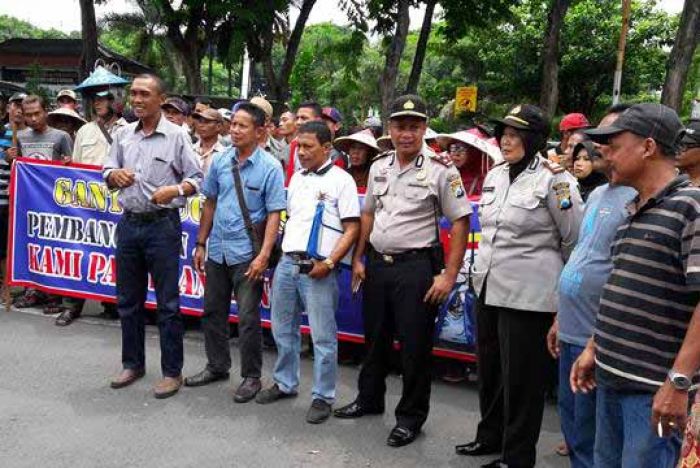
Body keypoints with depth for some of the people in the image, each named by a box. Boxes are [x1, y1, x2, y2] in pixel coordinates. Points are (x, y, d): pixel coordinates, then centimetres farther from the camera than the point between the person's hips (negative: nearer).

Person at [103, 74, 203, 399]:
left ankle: (172, 371, 11)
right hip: (129, 224, 5)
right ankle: (133, 363, 29)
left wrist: (175, 190, -24)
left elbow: (196, 178, -5)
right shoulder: (123, 135, 10)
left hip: (162, 225, -5)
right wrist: (115, 174, -7)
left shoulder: (177, 135, -5)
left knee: (167, 302, 0)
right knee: (128, 299, 13)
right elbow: (108, 174, 16)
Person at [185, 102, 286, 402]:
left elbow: (274, 214, -12)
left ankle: (251, 377, 16)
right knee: (213, 312, 16)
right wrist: (201, 243, 12)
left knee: (248, 319, 1)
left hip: (247, 254, -5)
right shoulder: (220, 161, 4)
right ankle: (217, 366, 33)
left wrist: (264, 255, -19)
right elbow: (210, 203, 12)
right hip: (217, 251, 6)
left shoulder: (270, 167, -10)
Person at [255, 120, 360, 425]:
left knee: (323, 337, 1)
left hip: (318, 269, -7)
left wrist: (329, 263, -16)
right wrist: (282, 252, 12)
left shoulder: (341, 180, -5)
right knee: (283, 330, 16)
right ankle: (285, 383, 33)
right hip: (287, 263, 7)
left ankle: (323, 397, 13)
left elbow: (352, 229, -9)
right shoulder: (296, 178, 15)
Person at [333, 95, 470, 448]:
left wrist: (449, 275, -14)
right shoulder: (379, 166, 7)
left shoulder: (440, 170, -10)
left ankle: (411, 416, 19)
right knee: (374, 337, 19)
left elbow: (460, 222, -9)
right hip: (377, 263, 6)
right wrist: (358, 259, 12)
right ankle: (369, 399, 38)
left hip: (416, 266, -5)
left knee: (415, 345, 3)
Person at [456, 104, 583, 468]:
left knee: (521, 378, 4)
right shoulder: (494, 176, 9)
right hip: (488, 289, 7)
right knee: (489, 369, 18)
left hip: (528, 297, -7)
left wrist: (554, 278, 5)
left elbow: (574, 240, -4)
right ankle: (491, 436, 37)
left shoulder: (554, 180, -11)